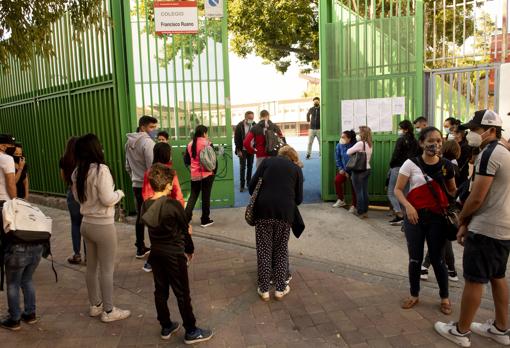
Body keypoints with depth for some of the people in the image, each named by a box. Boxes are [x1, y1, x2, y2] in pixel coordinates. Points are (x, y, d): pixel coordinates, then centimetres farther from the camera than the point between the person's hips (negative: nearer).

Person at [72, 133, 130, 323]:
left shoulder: (77, 172, 3)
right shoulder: (101, 170, -20)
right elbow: (107, 199, -21)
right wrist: (119, 193, -3)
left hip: (86, 224, 8)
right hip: (103, 226, -8)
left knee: (91, 267, 18)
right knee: (107, 269, 5)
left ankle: (95, 305, 33)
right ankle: (108, 311, 16)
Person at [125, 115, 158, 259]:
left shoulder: (129, 142, 10)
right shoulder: (148, 142, -16)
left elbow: (128, 167, 16)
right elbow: (153, 167, -20)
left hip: (136, 185, 8)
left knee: (140, 216, 16)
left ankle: (140, 248, 24)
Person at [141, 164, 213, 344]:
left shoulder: (146, 205, -3)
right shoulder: (174, 204, -20)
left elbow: (150, 226, 7)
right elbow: (185, 229, -10)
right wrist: (189, 250, 5)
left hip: (155, 252, 6)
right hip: (174, 254, -6)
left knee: (160, 291, 16)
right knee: (182, 293, 5)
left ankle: (166, 327, 31)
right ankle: (191, 331, 17)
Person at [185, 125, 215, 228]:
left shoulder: (190, 145, 3)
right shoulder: (207, 143, -9)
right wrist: (214, 172, 4)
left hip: (194, 175, 4)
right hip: (207, 174, -4)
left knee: (193, 196, 14)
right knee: (206, 197, 5)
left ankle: (186, 218, 8)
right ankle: (205, 220, 13)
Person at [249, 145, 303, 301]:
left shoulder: (267, 161, 14)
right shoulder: (297, 169, 14)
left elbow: (252, 185, 8)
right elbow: (299, 198, 11)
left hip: (264, 208, 0)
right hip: (285, 211, 0)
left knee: (264, 250, 8)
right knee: (281, 250, 14)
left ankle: (263, 289, 14)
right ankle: (280, 288, 19)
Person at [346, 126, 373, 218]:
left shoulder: (360, 143, -16)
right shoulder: (369, 144, 7)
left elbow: (348, 152, -12)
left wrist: (354, 151, 8)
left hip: (359, 171, -7)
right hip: (367, 169, 7)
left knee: (359, 192, 2)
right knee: (365, 191, 13)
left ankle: (360, 212, 8)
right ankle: (365, 211, 20)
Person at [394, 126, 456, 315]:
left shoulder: (446, 165, -1)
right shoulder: (411, 164, -7)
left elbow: (452, 190, 12)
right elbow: (398, 189, -4)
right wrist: (408, 206, -20)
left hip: (437, 218, 1)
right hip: (415, 216, 0)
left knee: (437, 258, 8)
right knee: (415, 258, 10)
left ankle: (445, 298, 29)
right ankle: (414, 295, 30)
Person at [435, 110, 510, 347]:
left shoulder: (489, 154, -18)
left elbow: (476, 198, -21)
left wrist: (461, 219, -2)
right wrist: (467, 223, 12)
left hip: (486, 229, -10)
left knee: (474, 281, -1)